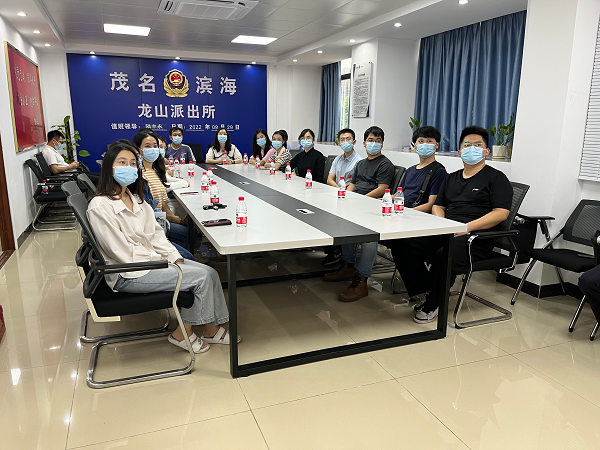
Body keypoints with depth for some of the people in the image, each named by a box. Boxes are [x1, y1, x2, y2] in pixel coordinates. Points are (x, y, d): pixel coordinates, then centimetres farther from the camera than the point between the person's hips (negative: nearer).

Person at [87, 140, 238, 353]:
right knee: (201, 277, -16)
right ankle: (183, 333, 2)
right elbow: (122, 252, -18)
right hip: (129, 274, -8)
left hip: (150, 260, 8)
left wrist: (176, 259, -3)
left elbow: (155, 233, 9)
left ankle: (211, 329, 9)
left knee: (209, 272, -6)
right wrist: (161, 261, -14)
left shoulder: (135, 198, 10)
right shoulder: (100, 206, -16)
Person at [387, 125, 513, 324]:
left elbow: (501, 213, -6)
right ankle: (424, 290, -5)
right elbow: (438, 206, 24)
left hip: (476, 237, -6)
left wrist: (467, 227, -17)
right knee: (401, 244, -16)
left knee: (443, 256, -37)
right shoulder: (451, 178, 25)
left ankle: (432, 304, -12)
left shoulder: (496, 178, 6)